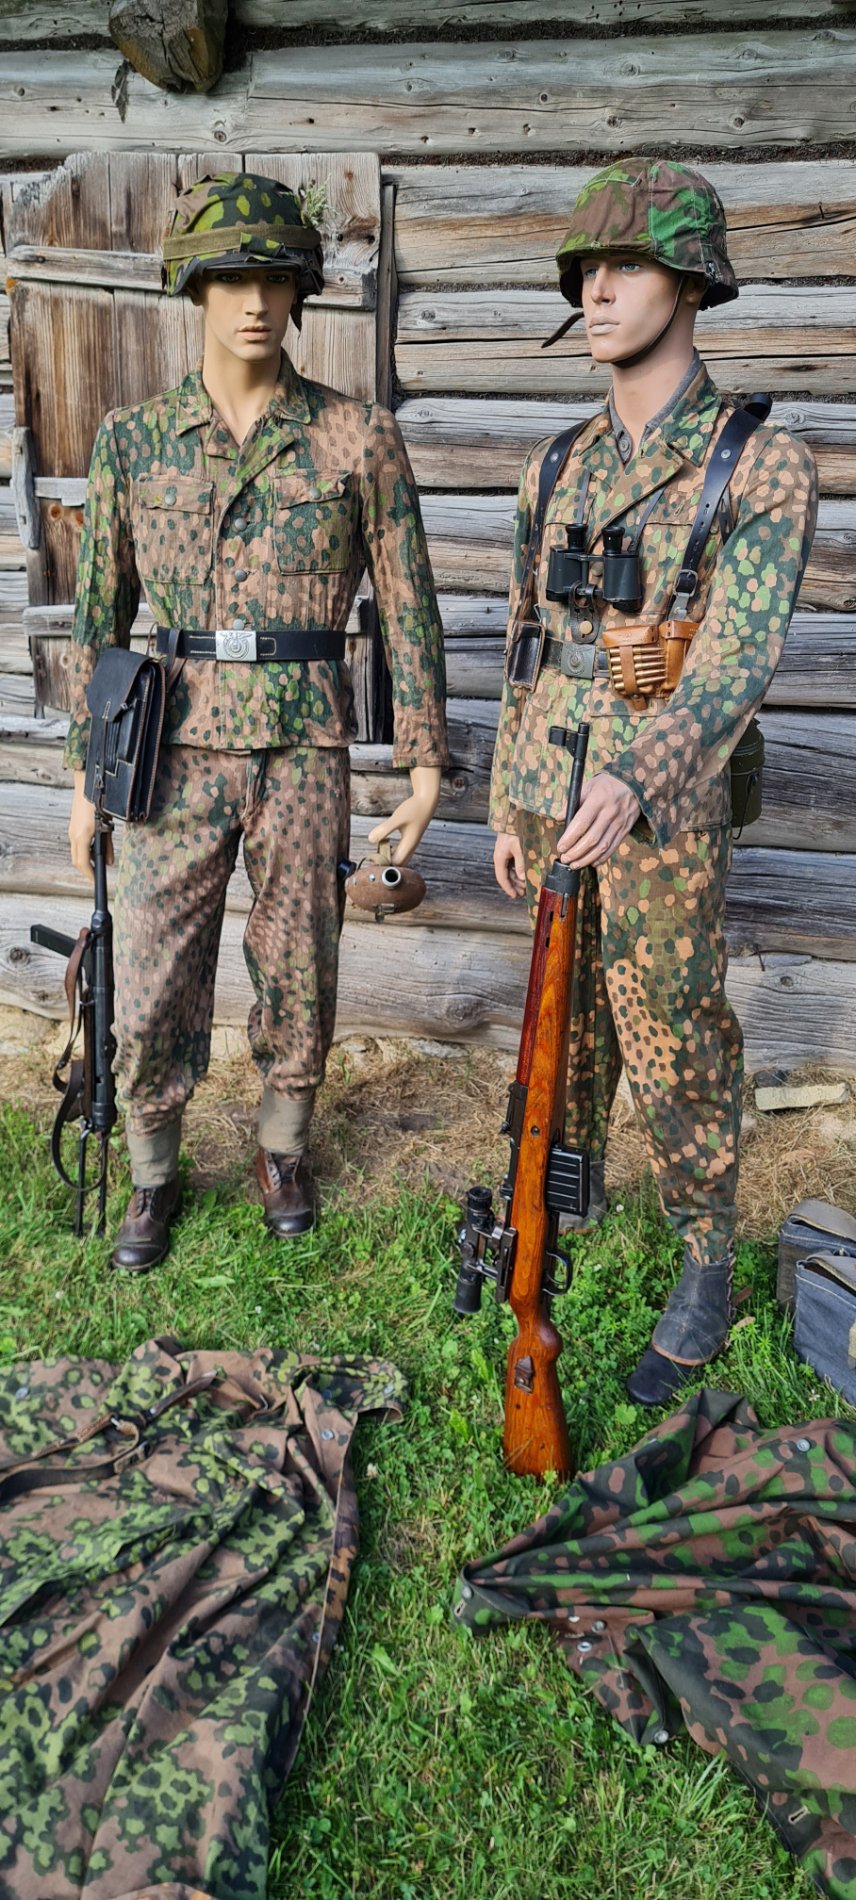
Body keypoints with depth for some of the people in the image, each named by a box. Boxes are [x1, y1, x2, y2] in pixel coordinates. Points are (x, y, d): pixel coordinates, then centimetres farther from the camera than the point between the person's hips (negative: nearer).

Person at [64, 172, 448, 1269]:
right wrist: (87, 776, 6)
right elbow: (100, 616, 7)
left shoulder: (358, 438, -1)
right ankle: (152, 1178, 29)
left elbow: (407, 609, 1)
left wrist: (426, 767, -1)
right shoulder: (132, 440, 2)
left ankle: (283, 1149, 37)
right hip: (179, 754, 1)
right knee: (150, 992, 4)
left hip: (306, 754, 0)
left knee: (298, 975, 12)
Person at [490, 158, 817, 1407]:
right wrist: (508, 807, 11)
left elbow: (739, 662, -21)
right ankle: (574, 1183, 41)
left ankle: (708, 1273, 20)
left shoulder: (764, 464, -9)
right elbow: (526, 651, 13)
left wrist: (631, 782, -37)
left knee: (673, 1045, 2)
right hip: (551, 794, 6)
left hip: (661, 806, -5)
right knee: (564, 1014, 18)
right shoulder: (558, 470, 9)